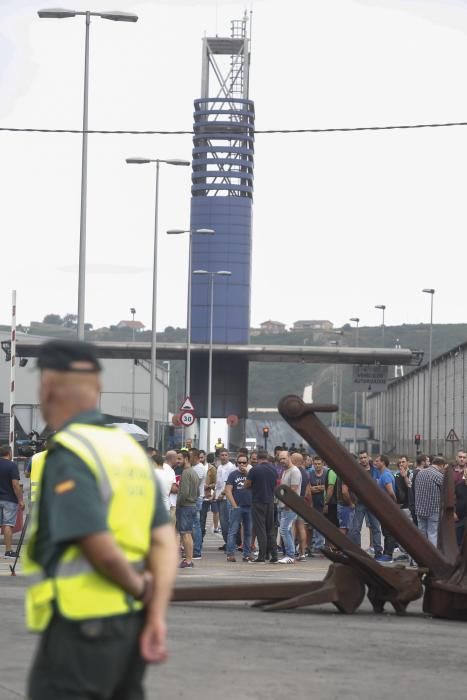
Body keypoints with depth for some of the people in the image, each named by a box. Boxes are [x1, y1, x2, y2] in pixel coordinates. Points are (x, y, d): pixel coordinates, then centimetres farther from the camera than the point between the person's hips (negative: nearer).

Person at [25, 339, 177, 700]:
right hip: (128, 621, 8)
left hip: (82, 625, -8)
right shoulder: (129, 448, 12)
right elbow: (165, 542, 5)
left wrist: (138, 588, -4)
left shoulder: (67, 456, -15)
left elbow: (102, 549, -23)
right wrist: (157, 617, -2)